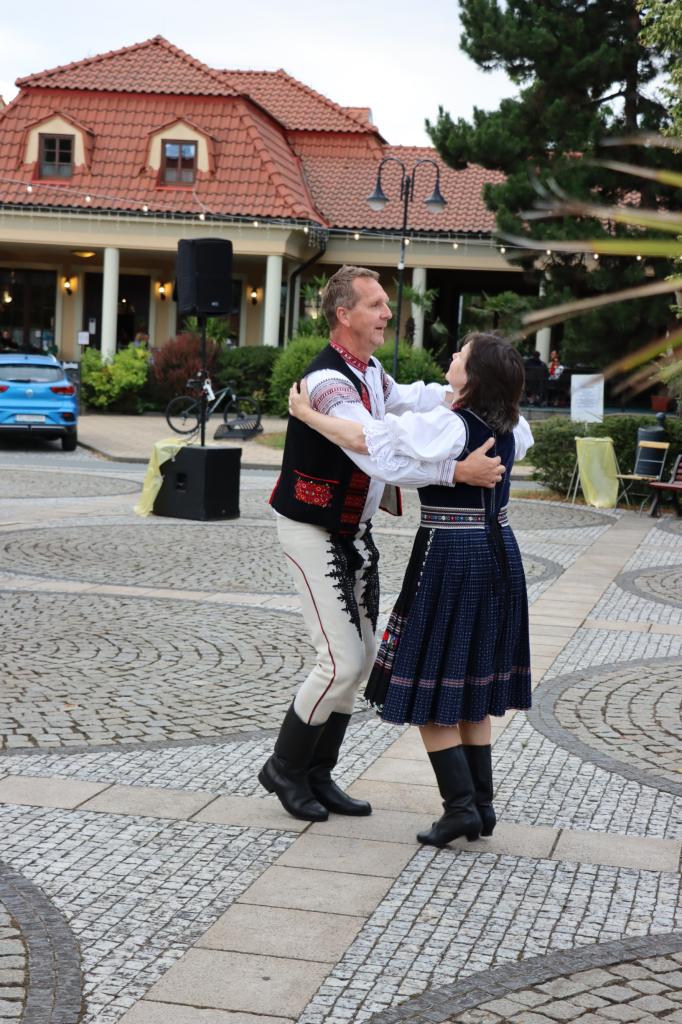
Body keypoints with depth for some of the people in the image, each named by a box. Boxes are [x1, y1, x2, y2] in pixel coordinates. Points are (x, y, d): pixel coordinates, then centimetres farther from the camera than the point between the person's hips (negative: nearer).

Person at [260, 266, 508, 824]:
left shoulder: (371, 374, 7)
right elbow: (378, 457, -34)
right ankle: (284, 768, 11)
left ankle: (317, 774, 24)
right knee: (342, 662, -10)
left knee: (362, 657, 12)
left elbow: (410, 399, 23)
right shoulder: (329, 382, -25)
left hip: (354, 532, 10)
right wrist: (458, 471, -37)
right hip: (314, 533, -10)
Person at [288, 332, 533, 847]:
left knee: (428, 690, 2)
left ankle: (460, 805, -2)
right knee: (471, 689, 16)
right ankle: (482, 803, 17)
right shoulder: (511, 429, 4)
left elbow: (363, 439, -20)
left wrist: (307, 414, -7)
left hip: (449, 557, -7)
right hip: (499, 555, 7)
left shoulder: (446, 426, -17)